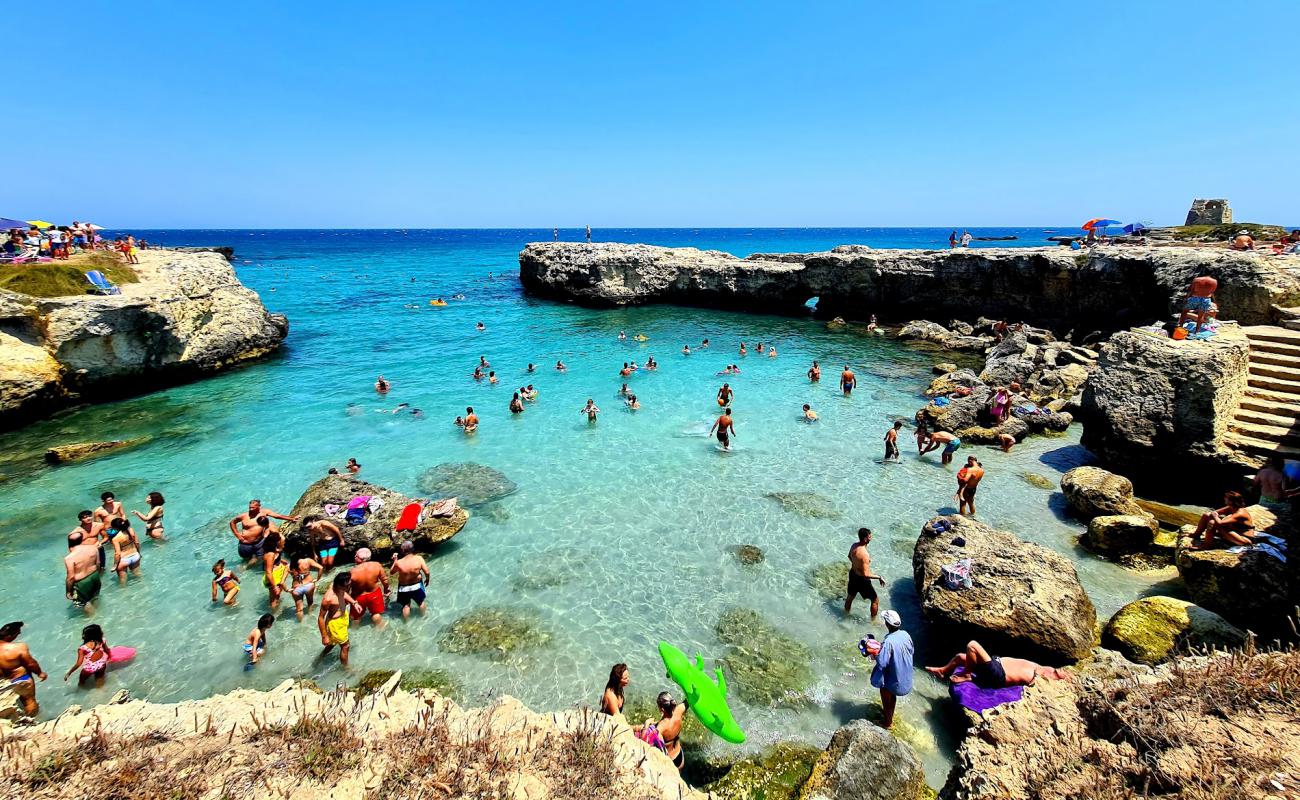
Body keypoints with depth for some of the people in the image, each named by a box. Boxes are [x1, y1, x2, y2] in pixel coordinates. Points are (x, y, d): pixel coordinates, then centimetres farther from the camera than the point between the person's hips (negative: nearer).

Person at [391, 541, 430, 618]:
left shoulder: (398, 563, -26)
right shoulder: (419, 559, -25)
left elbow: (392, 572, -7)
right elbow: (426, 572, -19)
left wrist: (395, 560, 1)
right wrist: (427, 579, 2)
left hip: (404, 588, -1)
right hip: (417, 586, 1)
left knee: (406, 606, 22)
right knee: (420, 602, 28)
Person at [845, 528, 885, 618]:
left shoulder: (854, 545, -9)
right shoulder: (865, 554, -35)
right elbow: (866, 574, -32)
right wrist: (879, 577, -21)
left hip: (852, 574, 8)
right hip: (862, 580, -8)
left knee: (850, 596, 30)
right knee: (875, 600, 16)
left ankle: (846, 613, 50)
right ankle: (873, 621, 31)